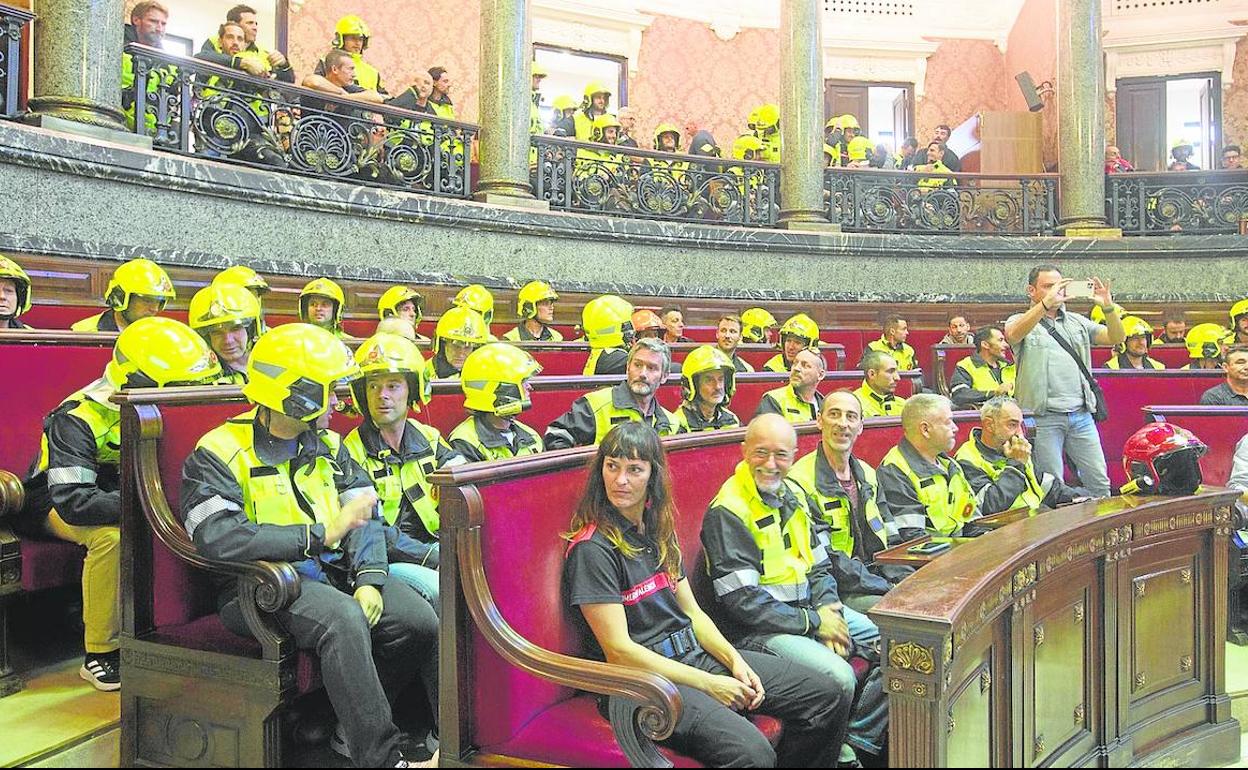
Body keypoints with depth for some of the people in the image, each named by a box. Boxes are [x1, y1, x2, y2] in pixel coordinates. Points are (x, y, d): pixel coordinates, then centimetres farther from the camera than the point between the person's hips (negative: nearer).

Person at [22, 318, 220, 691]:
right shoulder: (78, 419, -29)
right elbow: (72, 502, -38)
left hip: (118, 494, 6)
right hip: (55, 503, -5)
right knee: (111, 535, -37)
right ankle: (99, 655, -22)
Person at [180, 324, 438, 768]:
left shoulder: (328, 446, 15)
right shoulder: (221, 452, -6)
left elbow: (366, 516, 7)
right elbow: (218, 539, -21)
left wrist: (370, 579, -11)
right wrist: (319, 535, -19)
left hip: (335, 570, 6)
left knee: (420, 621, -16)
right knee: (344, 620, -34)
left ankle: (357, 721, 9)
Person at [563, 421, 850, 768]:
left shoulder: (659, 530, 11)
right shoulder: (592, 548, -14)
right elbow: (619, 651, -16)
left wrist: (734, 660, -2)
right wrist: (708, 684, -15)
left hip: (696, 655, 8)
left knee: (832, 697, 2)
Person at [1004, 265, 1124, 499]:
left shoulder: (1077, 322, 18)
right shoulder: (1021, 321, 5)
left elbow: (1116, 338, 8)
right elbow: (1013, 334, -20)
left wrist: (1107, 307, -10)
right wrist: (1046, 302, -30)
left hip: (1082, 415, 5)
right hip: (1044, 417, -4)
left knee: (1099, 483, 6)